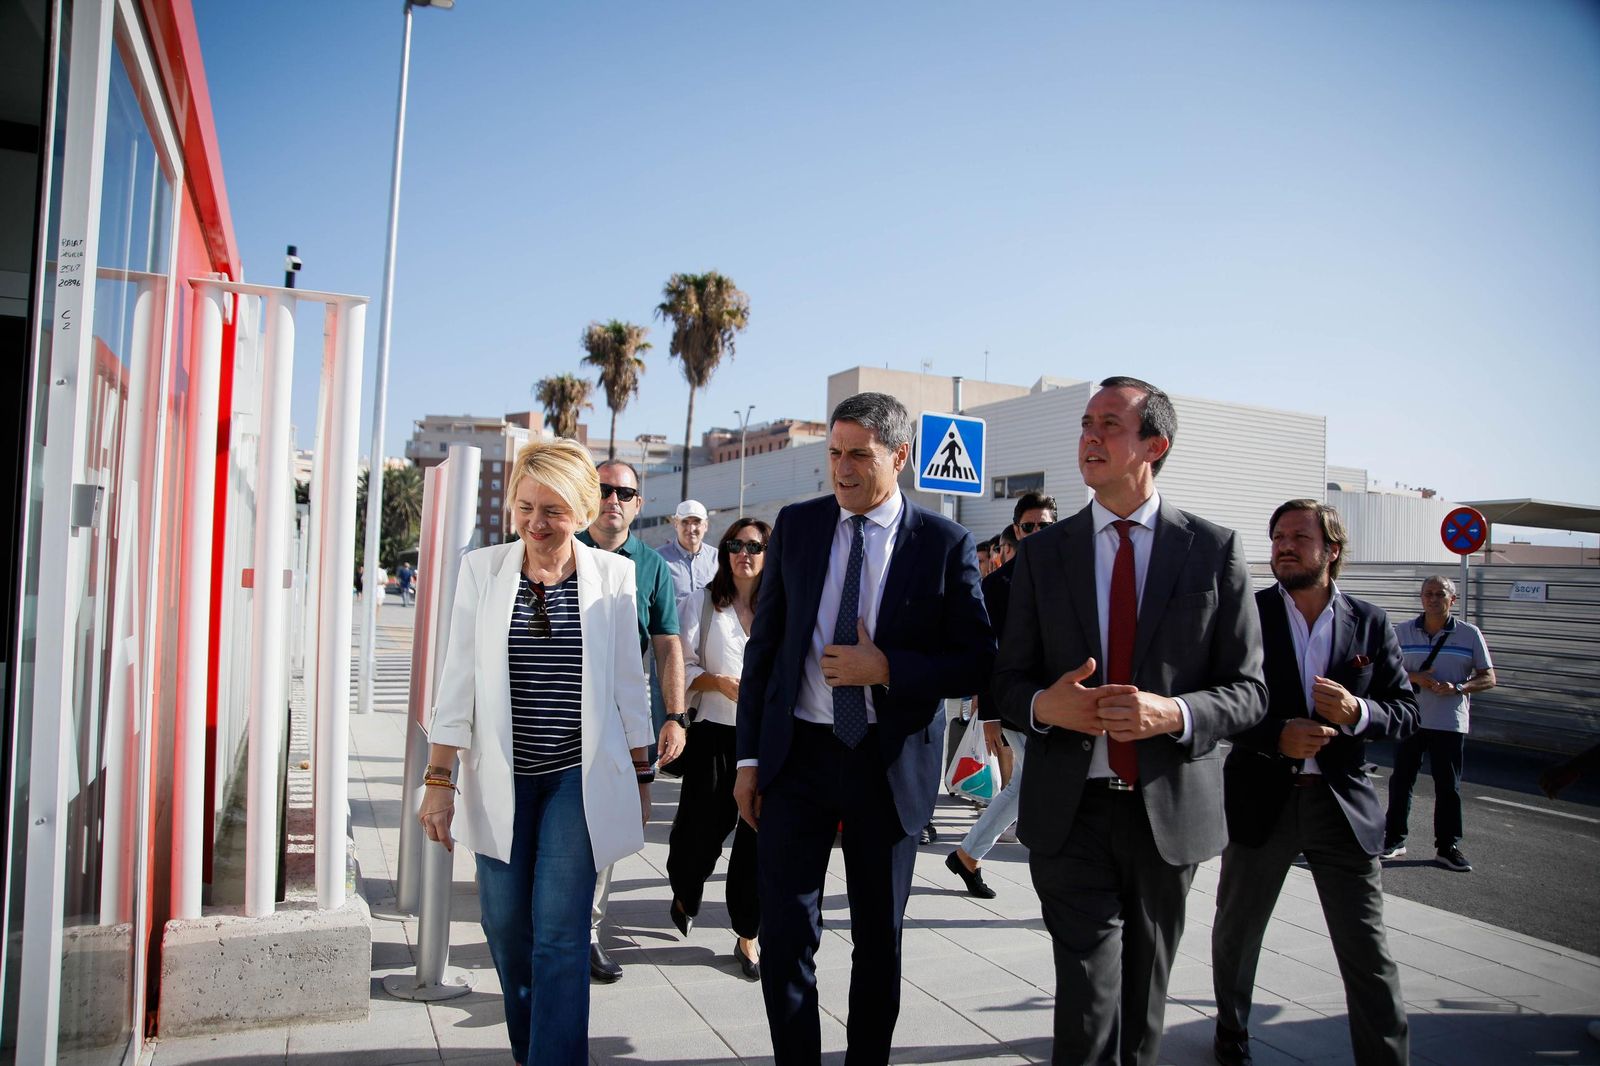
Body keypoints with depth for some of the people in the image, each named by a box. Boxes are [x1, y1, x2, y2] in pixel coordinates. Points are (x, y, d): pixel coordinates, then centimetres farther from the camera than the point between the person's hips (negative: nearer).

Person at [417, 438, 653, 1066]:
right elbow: (458, 677, 0)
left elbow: (628, 683, 4)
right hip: (501, 777, 2)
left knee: (559, 935, -5)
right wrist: (440, 778, -3)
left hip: (580, 776, -2)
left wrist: (640, 777, 7)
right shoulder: (482, 568, 1)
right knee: (505, 927, 11)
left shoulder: (612, 575, -2)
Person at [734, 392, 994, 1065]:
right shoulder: (796, 526, 2)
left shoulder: (945, 544, -6)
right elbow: (764, 645, 5)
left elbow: (976, 664, -5)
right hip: (796, 755, 2)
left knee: (879, 939, 15)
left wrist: (886, 670, -19)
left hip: (890, 764, -1)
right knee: (785, 935, 5)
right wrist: (748, 757, 4)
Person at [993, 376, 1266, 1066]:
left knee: (1143, 999, 17)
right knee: (1089, 1002, -6)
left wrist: (1172, 713, -20)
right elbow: (1008, 682, 5)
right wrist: (1045, 705, -18)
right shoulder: (1043, 552, 3)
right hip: (1069, 810, 0)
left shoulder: (1214, 550, 0)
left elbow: (1248, 690, 0)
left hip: (1170, 808, 1)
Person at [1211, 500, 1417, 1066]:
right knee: (1236, 931, 17)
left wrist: (1358, 712, -17)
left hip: (1343, 805, 0)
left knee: (1368, 951, 4)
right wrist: (1274, 737, -19)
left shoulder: (1370, 623, 2)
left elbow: (1406, 712, 2)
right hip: (1260, 800, 0)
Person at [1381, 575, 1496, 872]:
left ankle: (1448, 847, 15)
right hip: (1408, 720, 1)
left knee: (1448, 786, 4)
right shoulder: (1401, 632, 4)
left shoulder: (1470, 634, 1)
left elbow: (1488, 678, 1)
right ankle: (1394, 840, 17)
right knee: (1401, 781, 6)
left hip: (1450, 723, -1)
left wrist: (1457, 688, -17)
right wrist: (1413, 677, -12)